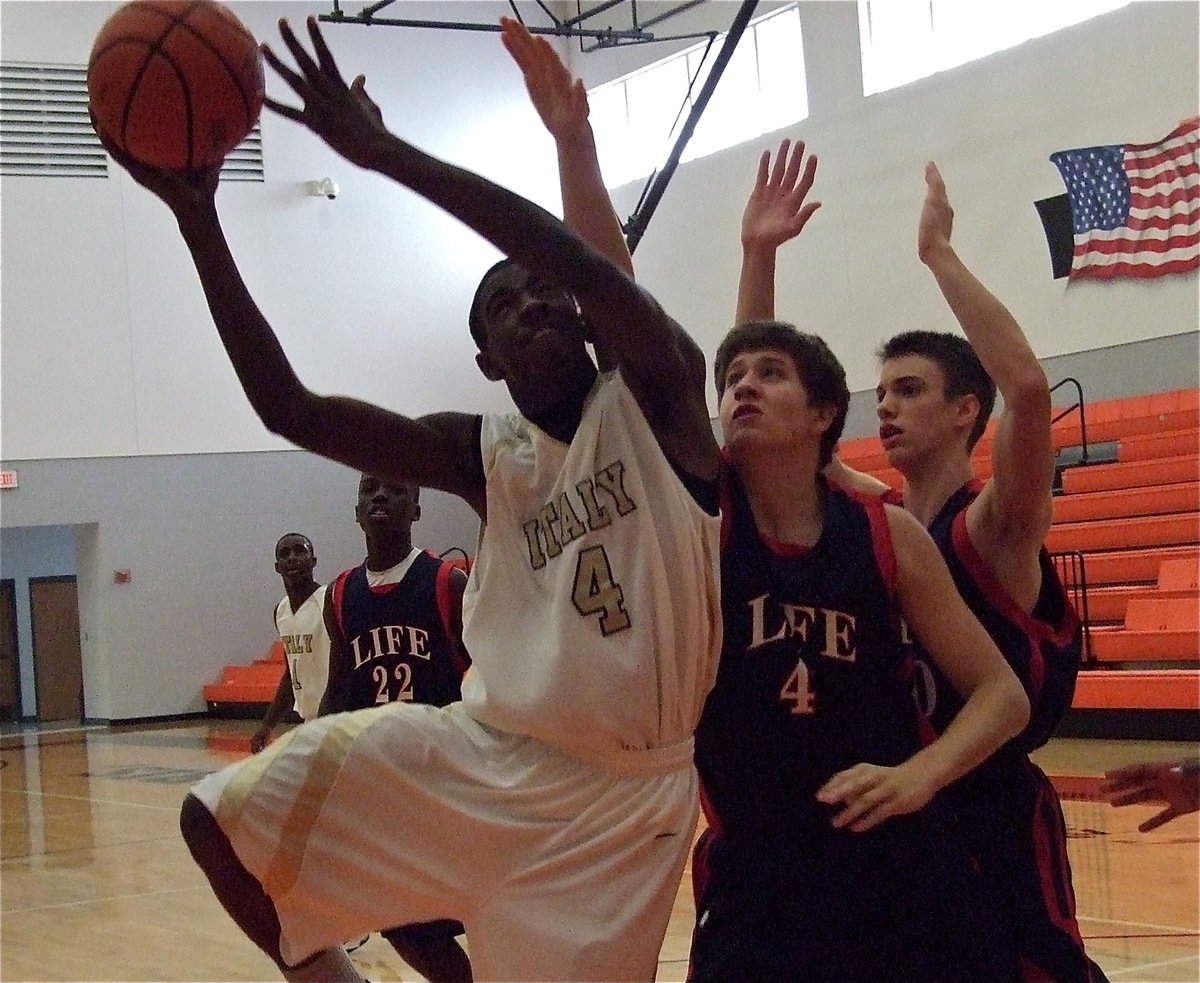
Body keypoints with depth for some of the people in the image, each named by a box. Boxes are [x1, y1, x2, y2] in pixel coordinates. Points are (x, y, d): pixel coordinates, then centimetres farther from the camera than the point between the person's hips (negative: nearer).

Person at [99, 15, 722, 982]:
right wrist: (197, 219, -10)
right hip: (482, 752, 4)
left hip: (625, 792, -4)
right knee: (222, 820, -3)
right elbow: (290, 409, -4)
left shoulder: (656, 398, -6)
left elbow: (580, 259, -26)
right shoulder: (485, 456, 5)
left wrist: (383, 151, -27)